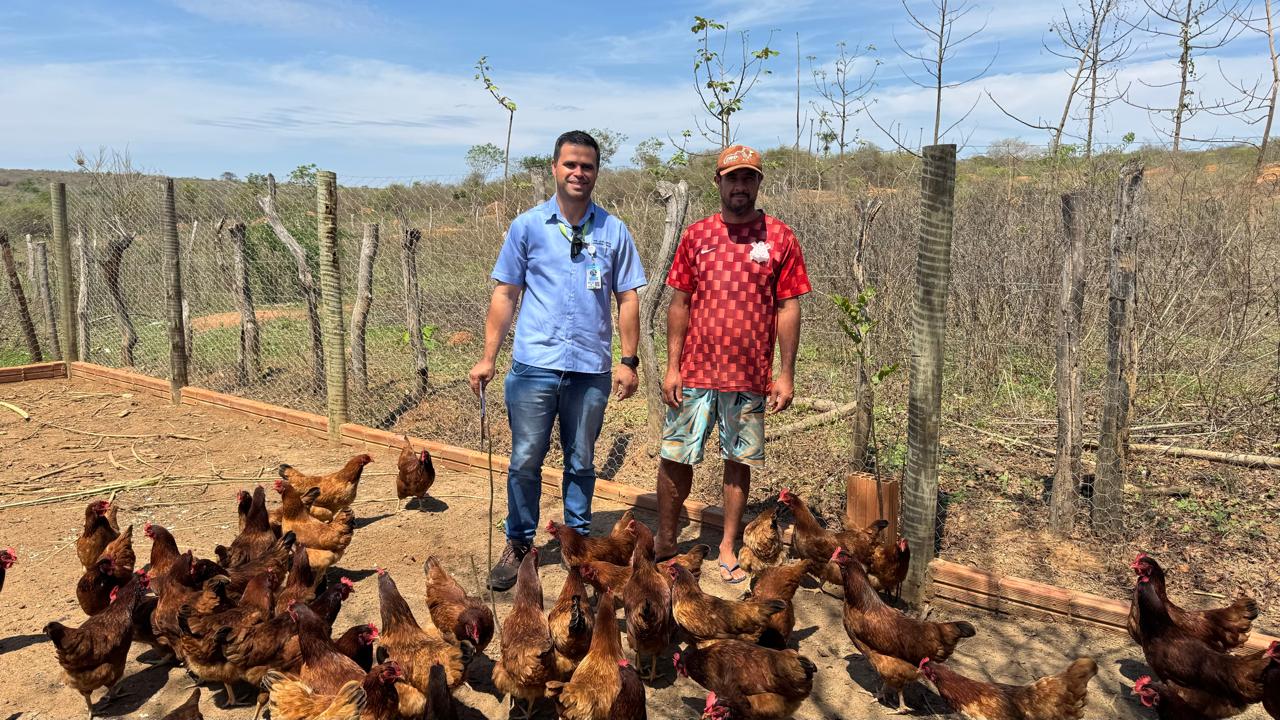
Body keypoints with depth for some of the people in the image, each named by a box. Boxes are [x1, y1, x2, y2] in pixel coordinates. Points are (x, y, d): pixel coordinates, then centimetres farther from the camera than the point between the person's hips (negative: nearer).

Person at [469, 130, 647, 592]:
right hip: (534, 365, 0)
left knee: (581, 462, 13)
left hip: (591, 368, 1)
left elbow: (627, 298, 6)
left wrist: (628, 360, 0)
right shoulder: (527, 227, 2)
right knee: (525, 461, 5)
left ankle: (579, 540, 29)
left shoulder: (613, 231, 4)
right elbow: (505, 294, 3)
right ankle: (518, 544, 21)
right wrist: (488, 358, -1)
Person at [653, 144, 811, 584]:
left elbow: (788, 308, 0)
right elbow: (679, 304, 5)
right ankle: (665, 542, 23)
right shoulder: (696, 235, 5)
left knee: (739, 460, 10)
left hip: (750, 377, -1)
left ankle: (728, 547, 26)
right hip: (695, 373, 1)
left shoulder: (779, 238, 0)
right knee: (674, 458, 5)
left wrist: (786, 375, -4)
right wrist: (672, 367, -1)